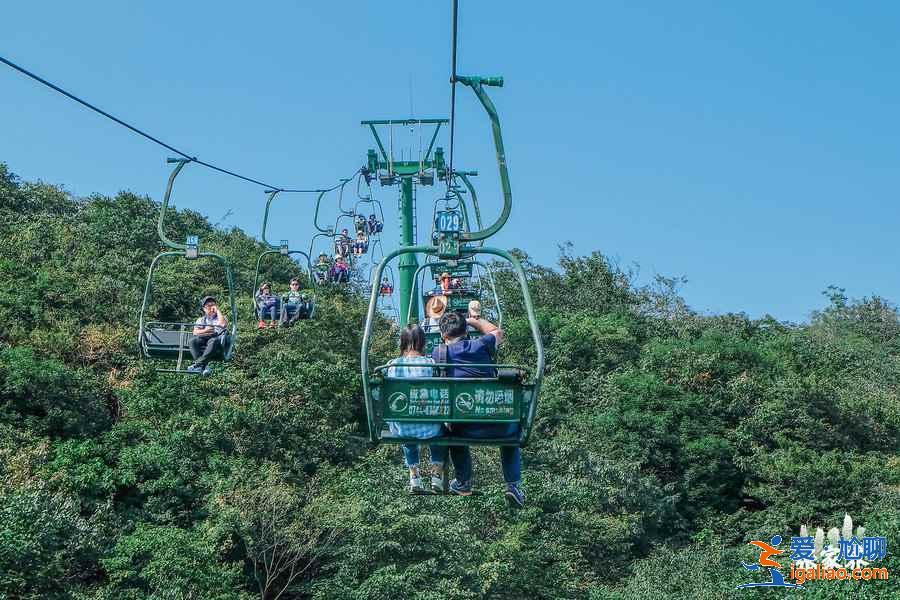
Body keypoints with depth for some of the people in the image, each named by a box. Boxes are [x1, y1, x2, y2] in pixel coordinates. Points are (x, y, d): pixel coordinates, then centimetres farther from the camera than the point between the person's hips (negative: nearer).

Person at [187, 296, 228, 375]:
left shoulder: (221, 317, 17)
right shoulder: (201, 319, 24)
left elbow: (223, 324, -10)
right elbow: (195, 332, 9)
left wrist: (217, 310, 0)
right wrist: (205, 331, -9)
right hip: (203, 340, 3)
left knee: (213, 341, -39)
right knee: (193, 340, -29)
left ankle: (198, 364, -47)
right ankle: (204, 366, -44)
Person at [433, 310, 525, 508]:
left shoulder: (438, 354, 0)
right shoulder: (481, 346, 1)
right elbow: (496, 332, 24)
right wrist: (472, 320, 35)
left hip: (467, 430, 0)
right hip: (498, 426, 0)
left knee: (454, 426, 36)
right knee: (513, 427, 35)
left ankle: (463, 483, 44)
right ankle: (513, 485, 24)